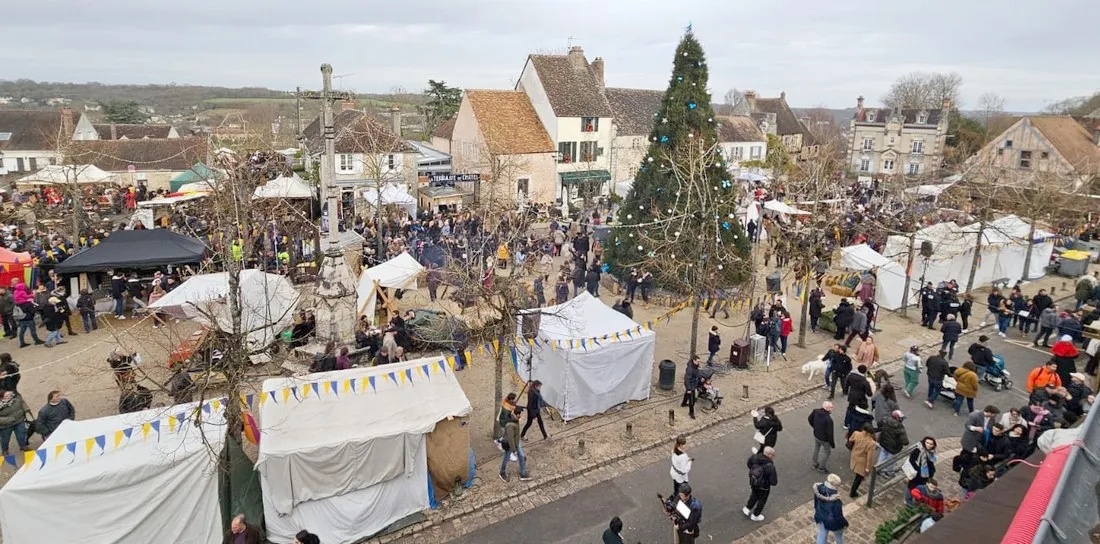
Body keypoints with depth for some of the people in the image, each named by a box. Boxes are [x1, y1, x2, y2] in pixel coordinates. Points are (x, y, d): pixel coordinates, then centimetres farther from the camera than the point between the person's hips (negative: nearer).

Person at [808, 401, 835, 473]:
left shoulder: (815, 411, -15)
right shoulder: (828, 419, -36)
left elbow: (809, 419, 4)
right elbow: (830, 433, -27)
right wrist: (832, 443, -11)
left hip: (816, 435, 6)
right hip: (824, 439, -6)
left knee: (816, 449, 29)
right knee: (827, 452, 19)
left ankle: (815, 463, 48)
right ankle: (821, 467, 31)